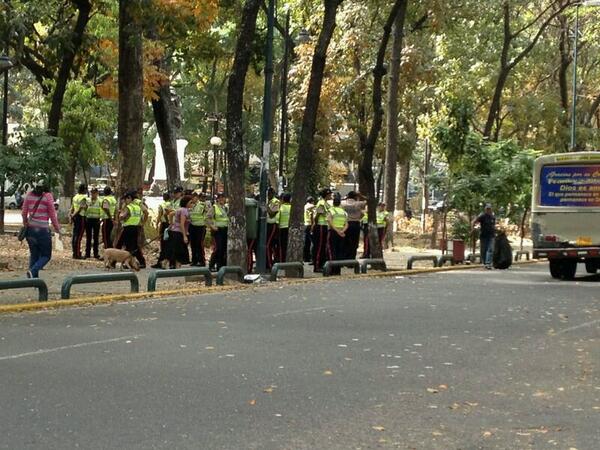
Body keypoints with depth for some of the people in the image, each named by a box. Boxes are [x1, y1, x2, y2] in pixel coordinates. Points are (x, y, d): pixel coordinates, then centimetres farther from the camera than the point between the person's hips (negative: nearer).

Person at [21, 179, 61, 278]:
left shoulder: (29, 195, 7)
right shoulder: (48, 196, -6)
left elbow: (24, 213, 12)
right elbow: (52, 214, -4)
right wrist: (57, 228, 5)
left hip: (30, 229, 5)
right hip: (43, 229, -5)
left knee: (34, 254, 16)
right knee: (46, 256, 6)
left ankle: (34, 277, 11)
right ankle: (32, 271, -17)